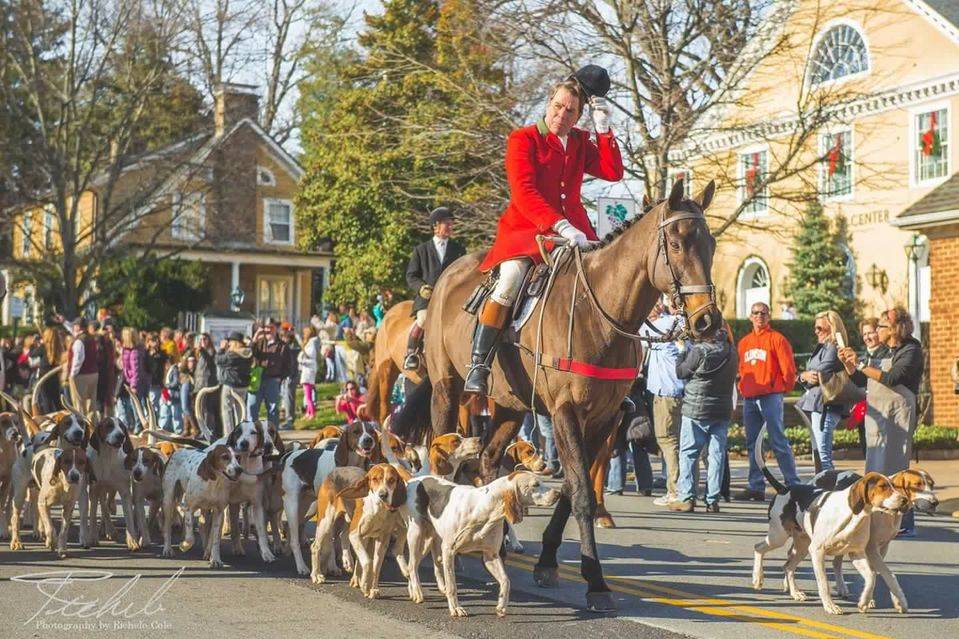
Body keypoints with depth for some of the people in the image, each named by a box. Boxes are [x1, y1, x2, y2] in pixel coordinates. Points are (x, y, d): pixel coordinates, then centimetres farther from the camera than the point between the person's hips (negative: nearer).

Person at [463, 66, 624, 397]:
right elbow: (523, 193, -16)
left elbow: (613, 173, 2)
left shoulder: (581, 143, 15)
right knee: (511, 279, -31)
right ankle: (478, 366, -27)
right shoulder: (523, 140, -2)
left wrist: (603, 129, -4)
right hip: (526, 229, -6)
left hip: (572, 230, 6)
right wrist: (560, 227, -27)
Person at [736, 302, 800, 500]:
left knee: (779, 442, -9)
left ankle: (793, 483, -6)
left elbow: (788, 367, -5)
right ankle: (756, 486, 13)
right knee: (752, 444, 8)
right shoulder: (744, 342, 16)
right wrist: (742, 387, 13)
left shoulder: (776, 339, -2)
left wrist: (784, 387, 0)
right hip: (749, 398, 7)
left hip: (770, 396, -7)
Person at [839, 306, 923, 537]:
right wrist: (848, 363, 7)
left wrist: (861, 364, -16)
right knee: (876, 469, 10)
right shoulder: (886, 353, 20)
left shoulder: (911, 351, -8)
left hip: (896, 418, -9)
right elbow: (861, 381, 22)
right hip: (878, 417, 9)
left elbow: (891, 378, -22)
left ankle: (904, 524, -9)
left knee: (892, 470, -12)